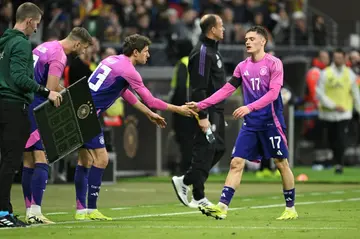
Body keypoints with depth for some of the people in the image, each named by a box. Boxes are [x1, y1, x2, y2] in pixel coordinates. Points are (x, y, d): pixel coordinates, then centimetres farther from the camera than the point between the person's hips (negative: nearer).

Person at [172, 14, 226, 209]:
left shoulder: (212, 50, 17)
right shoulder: (202, 53, -16)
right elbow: (198, 88, -21)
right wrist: (202, 116, -24)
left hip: (216, 110, 10)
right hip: (207, 111, -10)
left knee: (218, 148, 10)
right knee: (205, 150, -7)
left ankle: (185, 181, 15)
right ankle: (199, 197, -1)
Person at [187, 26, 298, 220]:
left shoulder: (274, 63, -7)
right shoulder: (242, 67, 9)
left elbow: (273, 93, -17)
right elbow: (227, 90, 9)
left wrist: (249, 107, -28)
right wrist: (201, 105, 1)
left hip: (271, 122, -5)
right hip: (250, 123, 5)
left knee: (281, 163, 2)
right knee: (236, 162, -5)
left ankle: (290, 208, 14)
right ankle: (222, 206, -11)